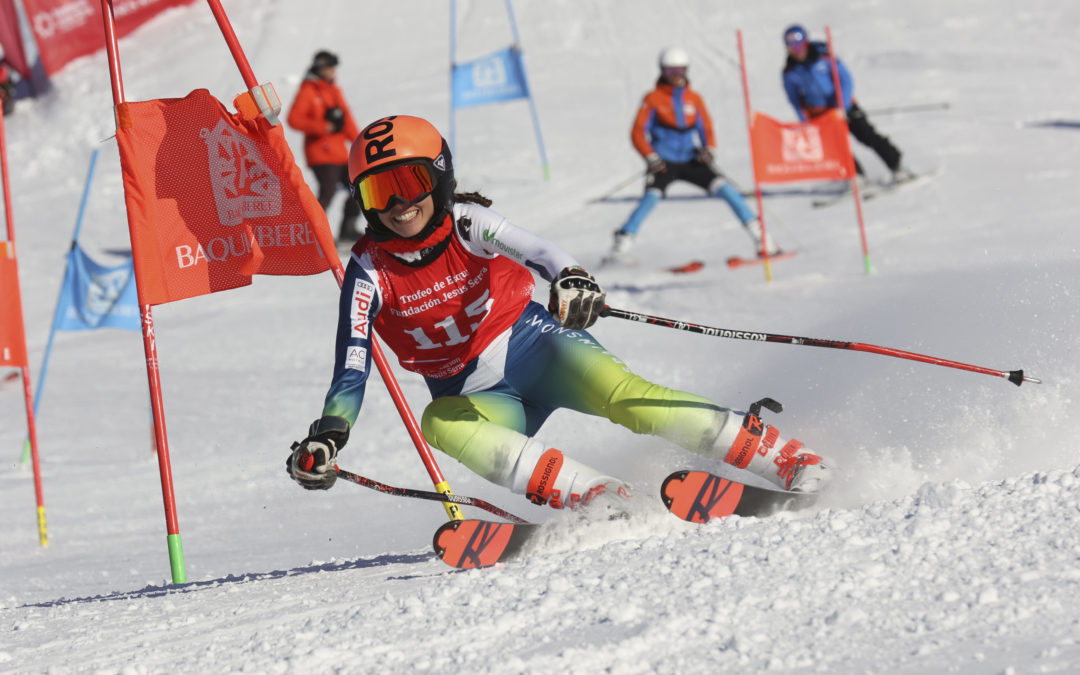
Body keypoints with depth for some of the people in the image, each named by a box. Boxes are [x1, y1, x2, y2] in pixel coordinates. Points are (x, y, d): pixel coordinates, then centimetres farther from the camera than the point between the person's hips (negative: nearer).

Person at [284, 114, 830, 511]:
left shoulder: (465, 224, -12)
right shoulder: (369, 272, -9)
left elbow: (533, 251, -31)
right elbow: (351, 369, -12)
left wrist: (570, 280, -54)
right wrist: (325, 438, -31)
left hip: (532, 343, -1)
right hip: (476, 394, 1)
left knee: (618, 392, -29)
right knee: (440, 423, -33)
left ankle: (782, 458, -27)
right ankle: (597, 498, -44)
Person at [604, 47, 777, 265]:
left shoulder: (694, 98, 10)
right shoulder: (653, 99, 0)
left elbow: (706, 129, 15)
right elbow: (638, 133, -2)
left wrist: (709, 149, -6)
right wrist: (651, 157, -17)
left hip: (691, 159, 3)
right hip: (663, 163, -3)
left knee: (724, 188, -13)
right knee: (651, 198, -26)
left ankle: (759, 237, -10)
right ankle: (621, 245, -20)